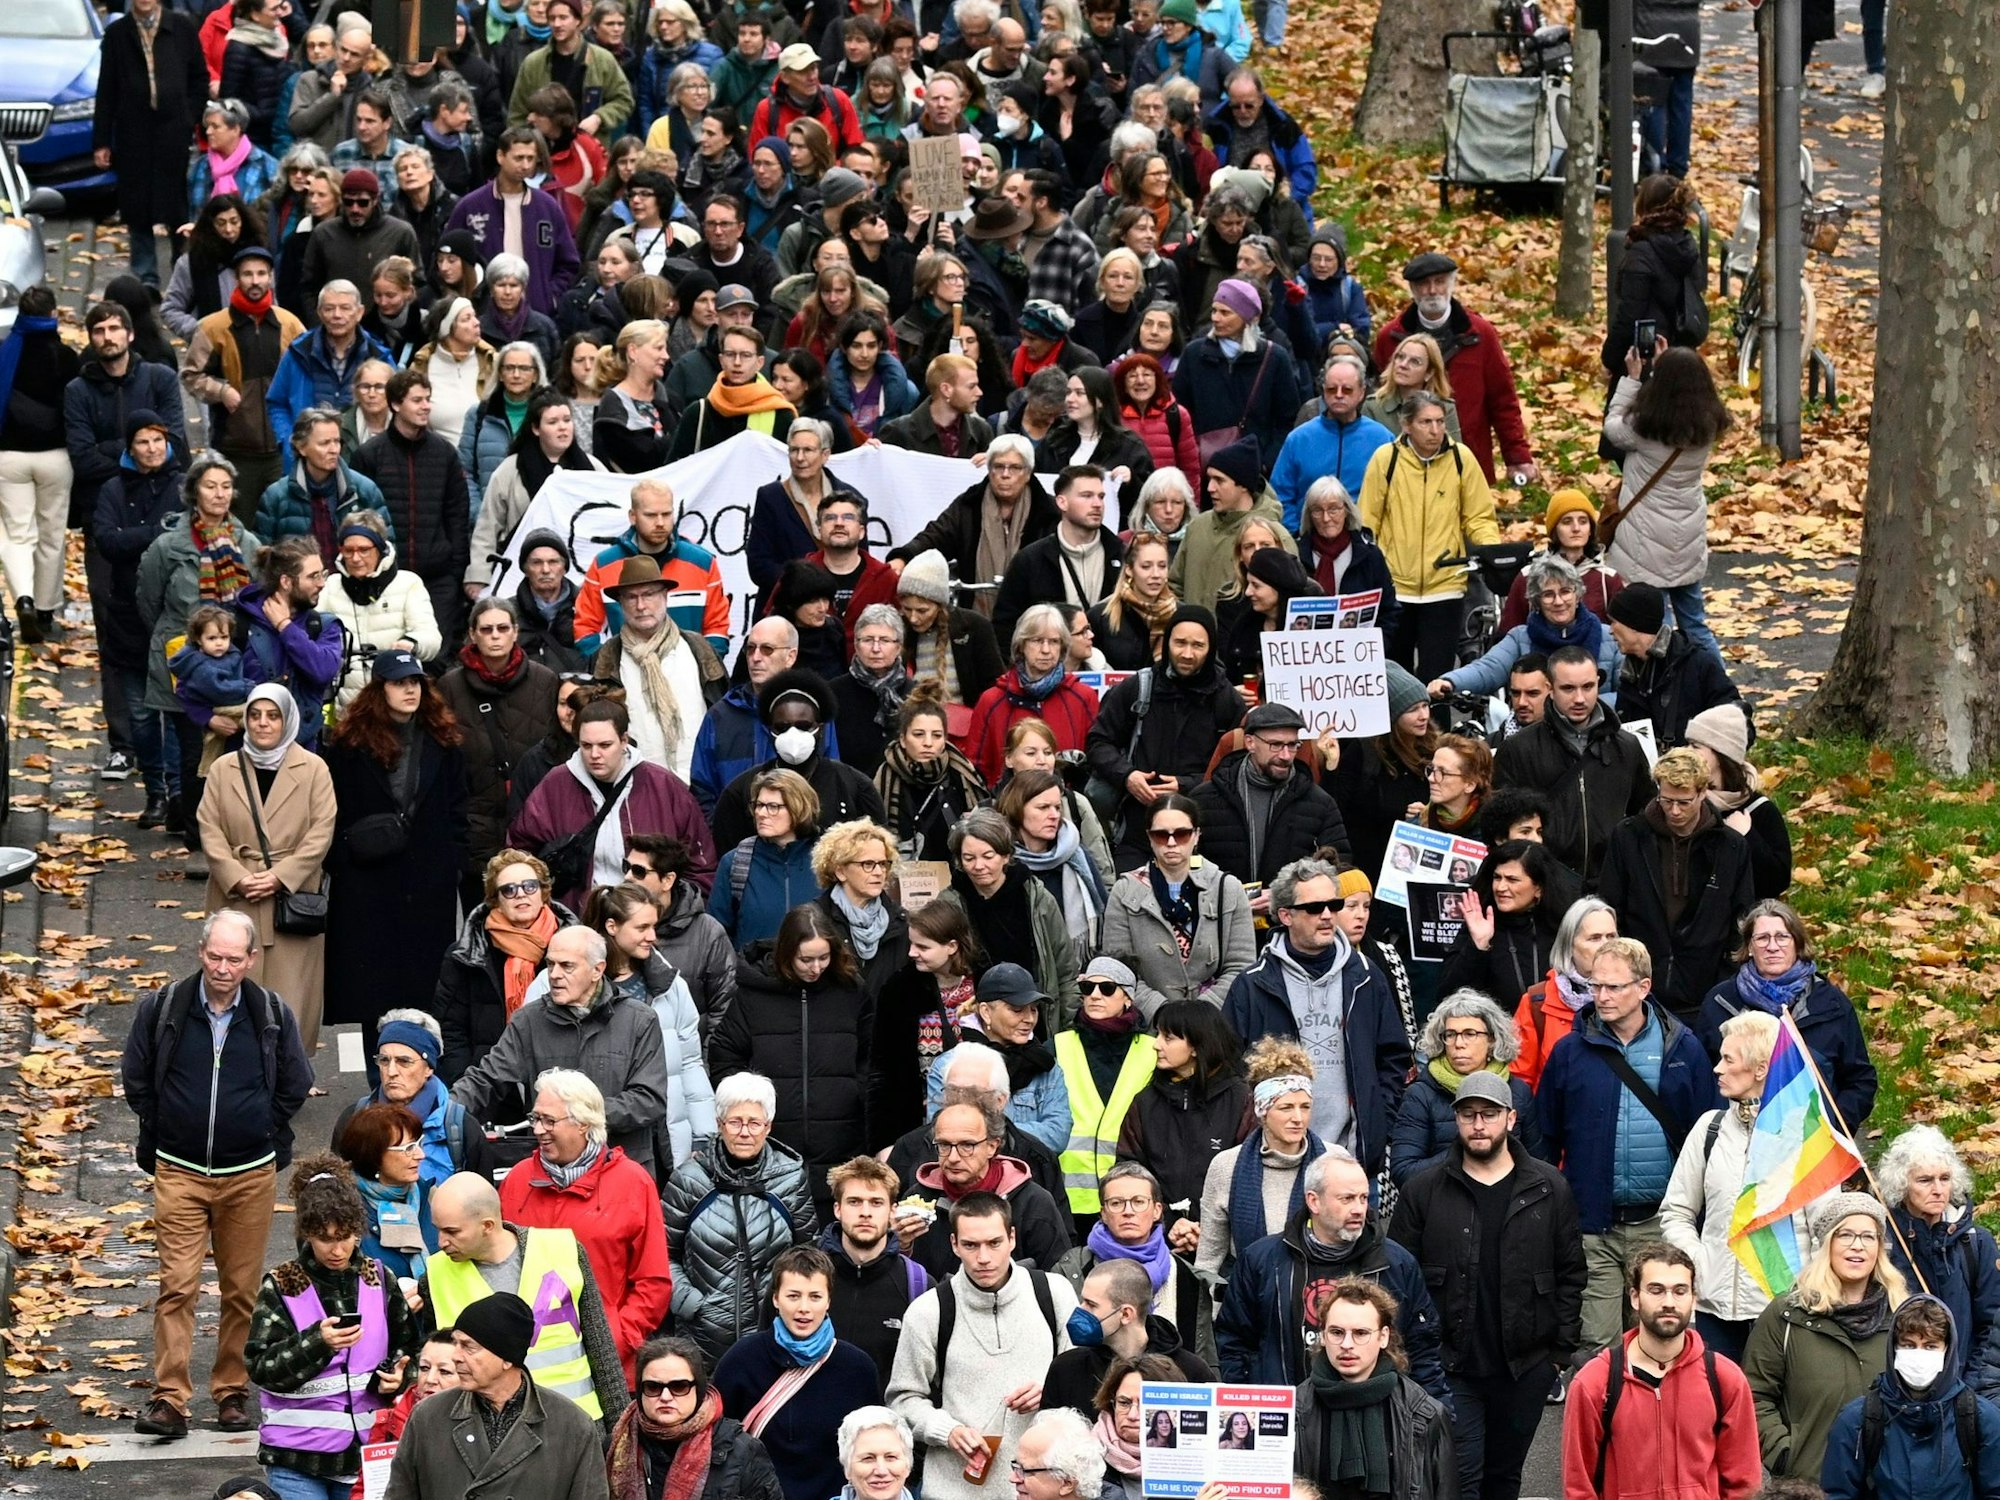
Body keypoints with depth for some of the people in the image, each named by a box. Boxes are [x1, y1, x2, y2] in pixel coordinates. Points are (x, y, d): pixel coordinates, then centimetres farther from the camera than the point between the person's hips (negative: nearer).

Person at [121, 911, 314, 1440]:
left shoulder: (273, 1014, -1)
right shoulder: (162, 1008, -3)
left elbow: (295, 1085, 12)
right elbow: (135, 1078, 10)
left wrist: (265, 1135, 10)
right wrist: (160, 1134, 10)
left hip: (250, 1176, 1)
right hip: (179, 1173, -1)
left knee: (242, 1291, 6)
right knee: (177, 1287, -8)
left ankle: (233, 1393, 16)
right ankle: (169, 1400, -10)